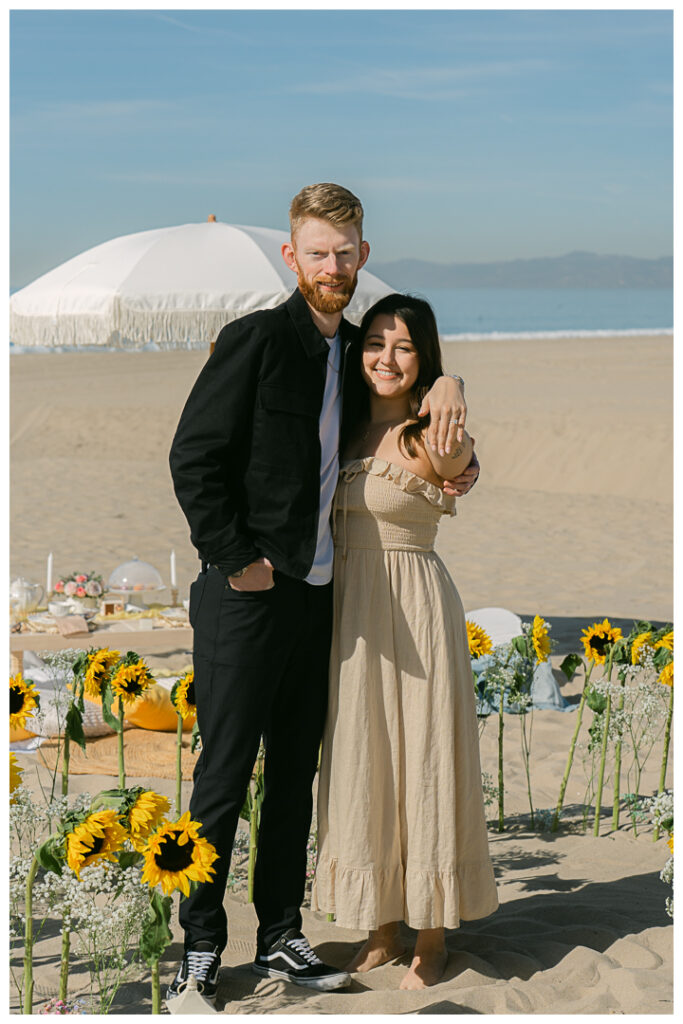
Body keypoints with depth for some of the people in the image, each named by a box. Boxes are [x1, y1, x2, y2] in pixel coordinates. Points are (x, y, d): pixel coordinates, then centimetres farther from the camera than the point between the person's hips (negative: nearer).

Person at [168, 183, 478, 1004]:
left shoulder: (357, 349, 11)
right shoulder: (256, 339, -9)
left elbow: (414, 352, 31)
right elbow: (193, 456, -12)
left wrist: (445, 386, 8)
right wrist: (234, 558, -14)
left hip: (318, 593, 7)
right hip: (248, 592, -6)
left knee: (296, 769, 12)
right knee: (225, 768, 0)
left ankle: (280, 937, 23)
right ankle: (200, 943, 13)